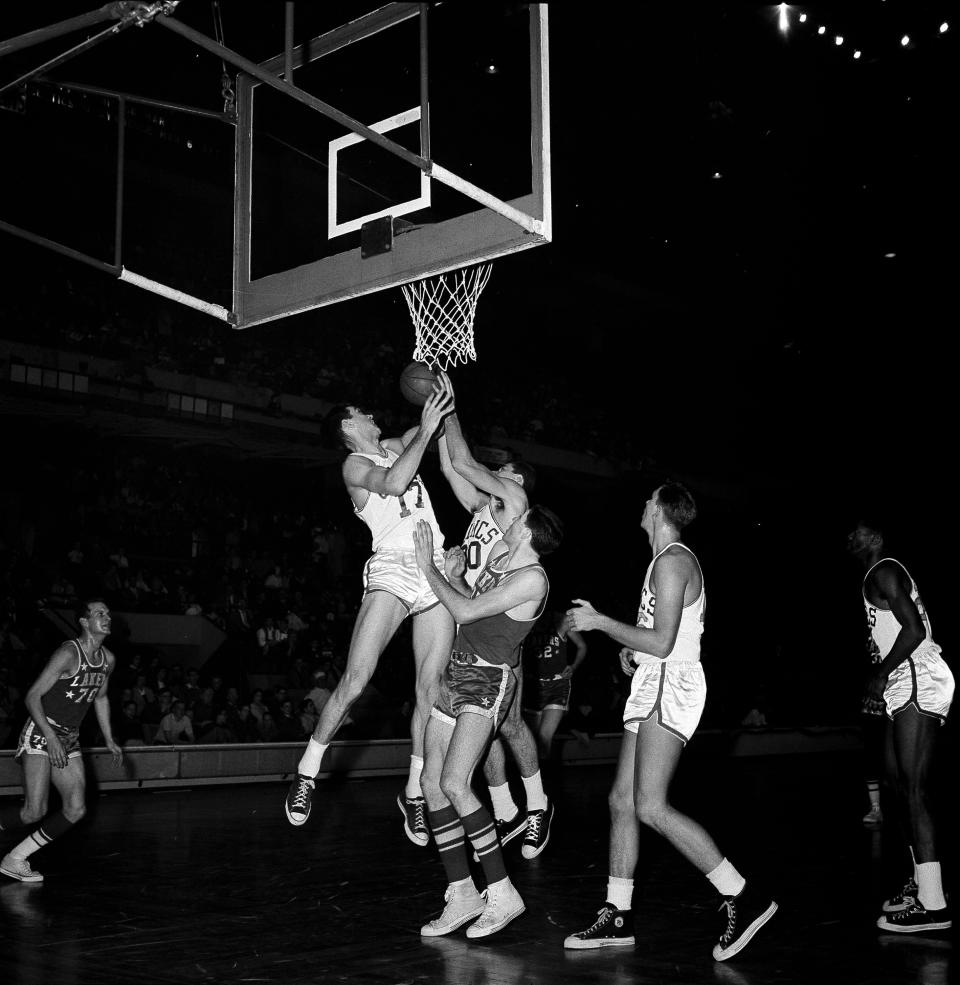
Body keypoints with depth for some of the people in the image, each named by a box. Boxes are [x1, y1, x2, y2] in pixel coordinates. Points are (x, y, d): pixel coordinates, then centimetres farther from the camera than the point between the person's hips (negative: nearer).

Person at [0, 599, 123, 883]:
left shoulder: (108, 660, 6)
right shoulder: (68, 653, -17)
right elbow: (32, 696, -18)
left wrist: (109, 740, 19)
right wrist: (51, 738, -25)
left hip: (69, 740, 8)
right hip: (40, 734, -8)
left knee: (76, 810, -2)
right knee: (35, 811, -17)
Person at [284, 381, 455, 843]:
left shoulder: (394, 447, 21)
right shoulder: (355, 465, 1)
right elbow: (393, 483, -20)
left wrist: (441, 404, 15)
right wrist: (426, 427, -16)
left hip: (436, 570, 6)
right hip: (392, 568, -6)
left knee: (430, 690, 2)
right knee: (355, 681, -17)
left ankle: (414, 793, 13)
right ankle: (307, 771, 0)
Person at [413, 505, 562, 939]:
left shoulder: (532, 578, -15)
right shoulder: (500, 556, 11)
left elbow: (465, 612, -18)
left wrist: (429, 568, -8)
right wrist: (454, 577, 10)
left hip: (487, 683, -9)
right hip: (456, 672, 9)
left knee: (453, 783, -20)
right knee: (431, 781, 3)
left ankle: (502, 894, -11)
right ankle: (462, 894, 9)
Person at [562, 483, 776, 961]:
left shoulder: (671, 562, -12)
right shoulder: (674, 559, 21)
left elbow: (661, 642, -19)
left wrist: (599, 621, -12)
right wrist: (634, 650, 19)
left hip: (669, 684, -11)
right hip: (655, 686, 11)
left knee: (650, 806, -19)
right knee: (622, 800, 7)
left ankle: (744, 898, -16)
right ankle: (618, 917, 11)